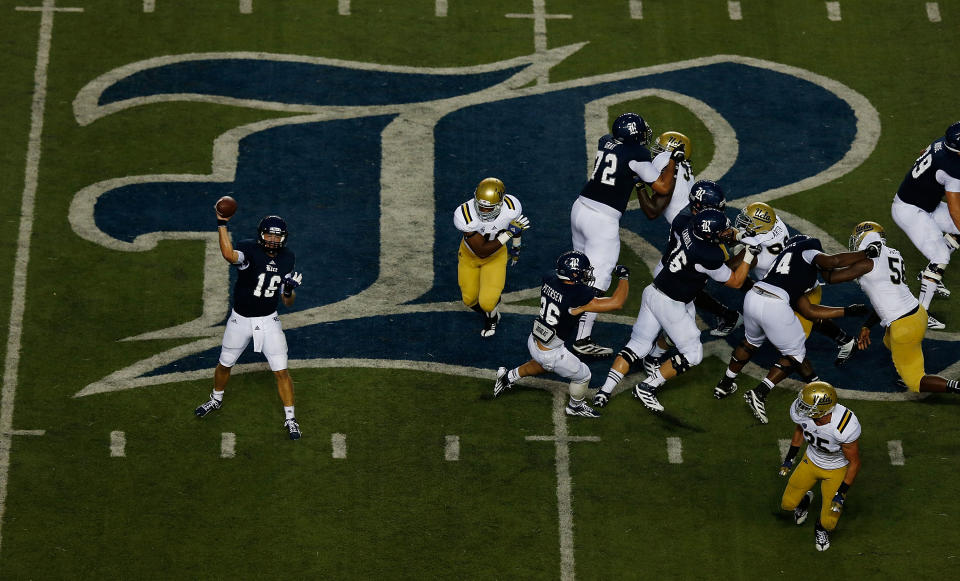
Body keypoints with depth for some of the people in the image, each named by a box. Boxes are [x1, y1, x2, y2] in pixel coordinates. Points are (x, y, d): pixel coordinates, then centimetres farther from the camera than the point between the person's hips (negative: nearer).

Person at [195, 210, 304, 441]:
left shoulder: (287, 259, -5)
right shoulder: (248, 250, -19)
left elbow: (288, 303, 1)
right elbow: (229, 254, -46)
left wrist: (290, 291, -21)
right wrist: (222, 223, -49)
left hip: (268, 321, 1)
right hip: (240, 319, -1)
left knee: (281, 371, -3)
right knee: (225, 364, 16)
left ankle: (290, 418, 11)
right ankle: (216, 399, 45)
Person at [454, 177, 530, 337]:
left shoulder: (511, 208, -32)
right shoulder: (466, 215, -40)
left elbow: (516, 222, -3)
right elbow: (481, 251, -34)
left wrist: (516, 247, 15)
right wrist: (508, 234, -39)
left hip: (496, 256, 0)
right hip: (470, 255, 0)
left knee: (488, 302, -10)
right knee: (470, 299, 17)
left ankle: (492, 316, 29)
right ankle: (488, 313, 54)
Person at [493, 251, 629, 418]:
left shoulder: (549, 282, -11)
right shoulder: (576, 297, -31)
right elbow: (616, 302, -27)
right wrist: (624, 277, -14)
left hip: (533, 342, 7)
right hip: (551, 355, -7)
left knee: (542, 364, 40)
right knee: (582, 376, 19)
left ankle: (509, 376, 49)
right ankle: (576, 406, 42)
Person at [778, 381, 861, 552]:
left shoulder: (845, 427, -42)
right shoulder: (800, 413, -28)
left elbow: (854, 462, -24)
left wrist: (841, 494, -20)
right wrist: (789, 458, 8)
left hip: (837, 469, -4)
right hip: (811, 460, 4)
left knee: (828, 523, 0)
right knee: (788, 504, 14)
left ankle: (822, 527, 38)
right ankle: (805, 499, 50)